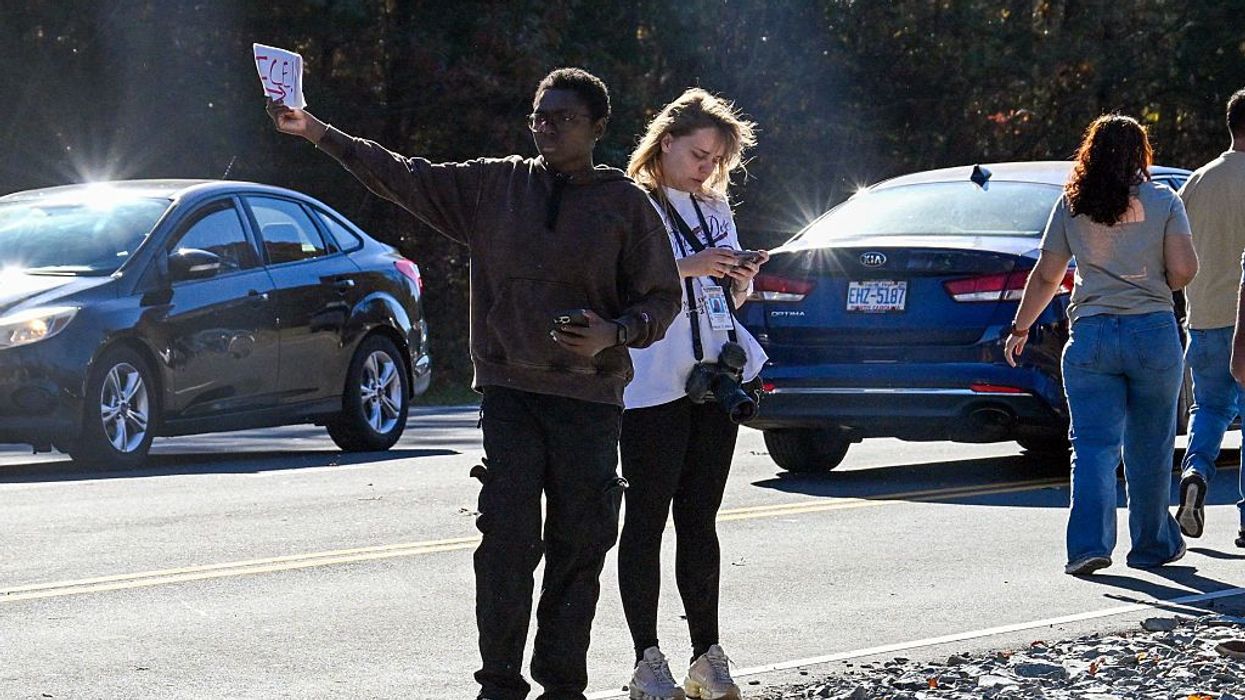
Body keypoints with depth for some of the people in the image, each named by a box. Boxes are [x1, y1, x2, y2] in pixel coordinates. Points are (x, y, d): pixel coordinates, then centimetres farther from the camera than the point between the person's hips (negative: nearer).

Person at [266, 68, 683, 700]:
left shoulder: (626, 204, 3)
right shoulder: (495, 185, 9)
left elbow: (661, 298, 5)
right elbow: (406, 179, 10)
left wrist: (614, 334, -15)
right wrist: (318, 133, 4)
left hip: (590, 398, -1)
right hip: (510, 390, 1)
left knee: (578, 547, 2)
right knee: (507, 539, -7)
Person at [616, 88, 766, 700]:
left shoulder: (715, 209, 17)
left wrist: (740, 278, 2)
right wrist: (688, 267, -20)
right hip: (652, 387, -6)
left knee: (700, 519, 7)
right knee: (647, 518, -3)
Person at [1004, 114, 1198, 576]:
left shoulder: (1071, 206, 5)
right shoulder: (1163, 202, 1)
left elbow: (1045, 278, 7)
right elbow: (1184, 270, -6)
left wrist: (1020, 329, 18)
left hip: (1090, 334, 1)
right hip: (1154, 331, 0)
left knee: (1094, 445, -1)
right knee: (1149, 446, 11)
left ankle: (1090, 543, -17)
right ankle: (1153, 545, 22)